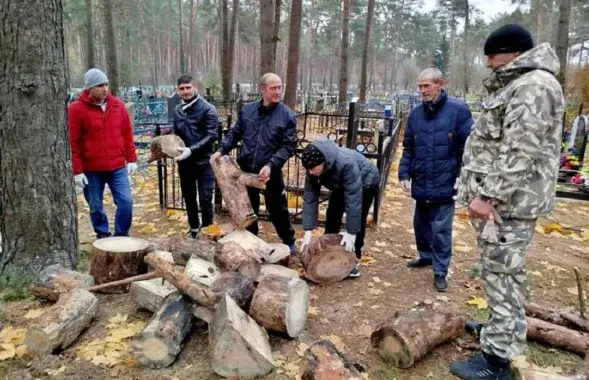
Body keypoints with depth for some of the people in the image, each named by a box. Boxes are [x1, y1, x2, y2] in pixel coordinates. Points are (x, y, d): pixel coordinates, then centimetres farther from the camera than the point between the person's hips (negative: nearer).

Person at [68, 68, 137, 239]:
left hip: (118, 167, 2)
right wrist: (77, 171, -8)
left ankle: (121, 236, 16)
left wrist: (131, 159, 6)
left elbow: (127, 134, 9)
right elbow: (73, 143, -6)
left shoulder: (118, 105, 4)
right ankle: (103, 236, 28)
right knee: (96, 207, 9)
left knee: (126, 201, -1)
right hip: (91, 169, -2)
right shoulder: (76, 109, -6)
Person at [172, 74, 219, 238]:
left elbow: (211, 135, -16)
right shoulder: (177, 110, 10)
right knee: (189, 198, 14)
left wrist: (191, 150, -25)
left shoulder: (207, 109, -8)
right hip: (184, 161, 6)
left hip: (203, 161, -5)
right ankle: (194, 229, 31)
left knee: (205, 199, -3)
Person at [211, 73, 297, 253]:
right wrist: (221, 150, -4)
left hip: (270, 172, -3)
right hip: (245, 170, 3)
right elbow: (235, 133, 11)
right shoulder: (247, 110, 1)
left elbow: (288, 146, -11)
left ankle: (289, 243, 29)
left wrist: (270, 165, -23)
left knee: (278, 209, 9)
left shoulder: (287, 115, -9)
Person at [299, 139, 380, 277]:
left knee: (358, 221, -11)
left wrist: (351, 232, -39)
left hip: (366, 184, -6)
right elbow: (310, 197, -23)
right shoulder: (314, 167, -25)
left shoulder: (346, 163, -44)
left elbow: (353, 200, -42)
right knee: (332, 215, 7)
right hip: (341, 185, 6)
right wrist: (308, 230, -27)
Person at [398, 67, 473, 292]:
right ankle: (426, 256, 40)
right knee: (421, 224, 18)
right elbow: (408, 149, 11)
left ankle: (440, 271, 14)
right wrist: (404, 174, 2)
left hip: (445, 184, -5)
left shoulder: (458, 110, -9)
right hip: (421, 183, 5)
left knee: (441, 229, 0)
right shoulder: (415, 114, 5)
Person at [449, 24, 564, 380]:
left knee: (503, 274, -6)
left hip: (508, 200, -11)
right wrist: (483, 192, 24)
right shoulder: (517, 84, 20)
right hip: (499, 196, 11)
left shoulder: (534, 86, -14)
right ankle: (502, 328, 36)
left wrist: (489, 196, -24)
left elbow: (519, 152, -23)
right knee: (500, 271, 20)